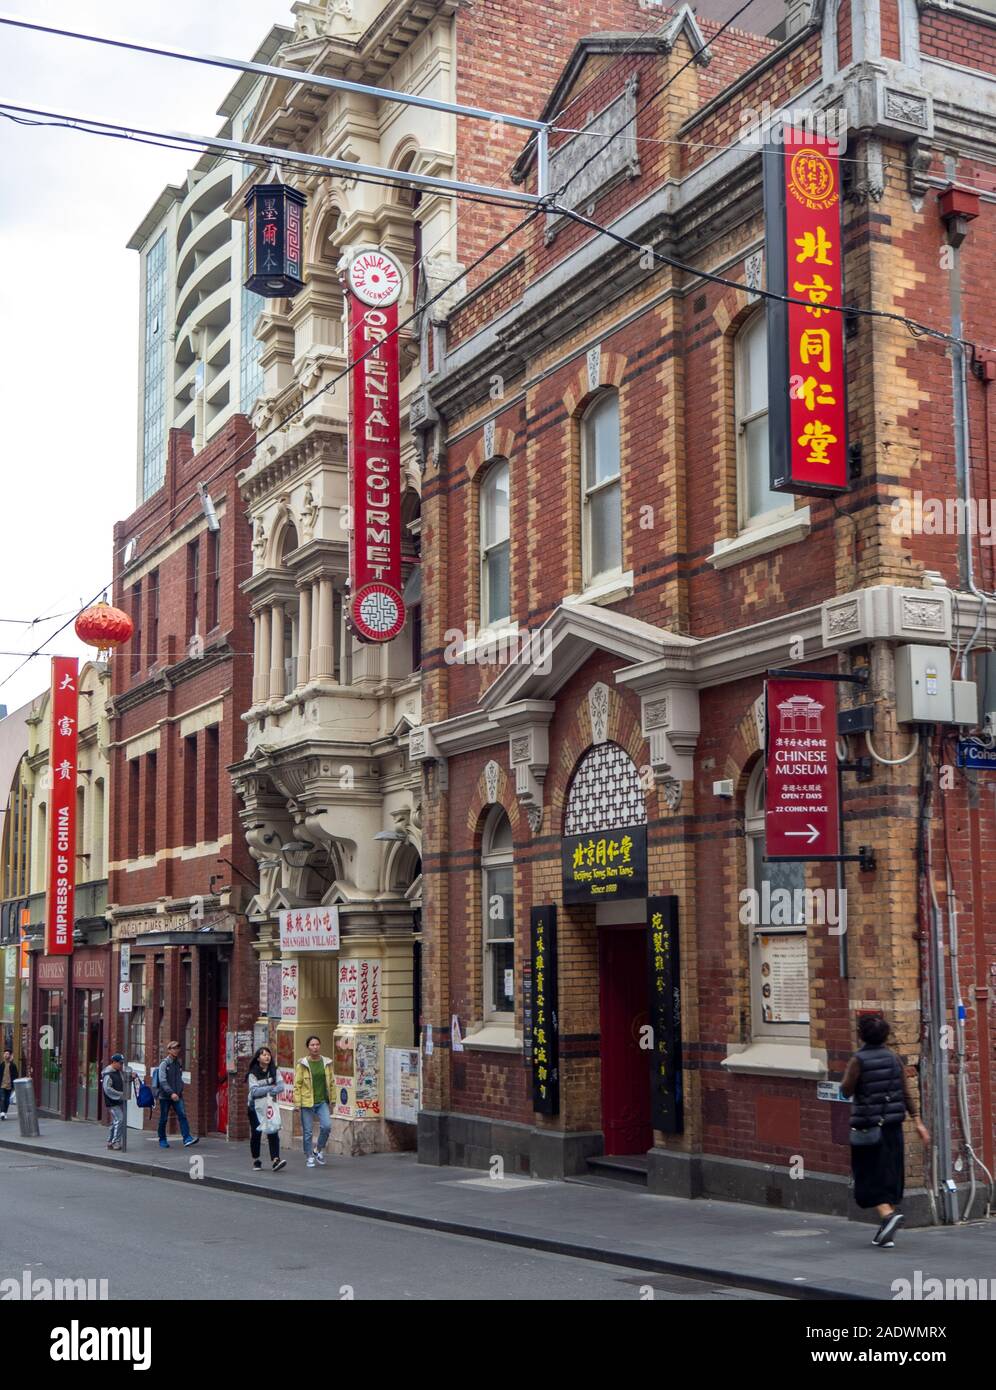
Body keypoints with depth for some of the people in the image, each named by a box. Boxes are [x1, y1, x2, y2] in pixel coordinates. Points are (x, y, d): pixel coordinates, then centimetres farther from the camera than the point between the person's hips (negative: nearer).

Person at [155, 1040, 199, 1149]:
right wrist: (171, 1093, -24)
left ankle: (187, 1139, -19)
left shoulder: (178, 1064, 12)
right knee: (163, 1119, 5)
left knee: (182, 1115, -11)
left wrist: (181, 1091, 7)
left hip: (177, 1096, 4)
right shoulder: (164, 1064, -7)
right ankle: (162, 1140, 20)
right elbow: (162, 1081, -16)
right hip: (165, 1096, -4)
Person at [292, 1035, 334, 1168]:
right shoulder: (302, 1064, -4)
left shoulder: (326, 1062, 5)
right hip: (307, 1102, -2)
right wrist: (297, 1103, -9)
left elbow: (331, 1082, 11)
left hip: (322, 1101, 2)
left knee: (327, 1126, -13)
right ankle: (310, 1157, 17)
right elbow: (297, 1084, -4)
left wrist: (332, 1099, 8)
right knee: (307, 1131, 2)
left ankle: (319, 1150, 10)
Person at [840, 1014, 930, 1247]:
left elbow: (846, 1091, -6)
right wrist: (917, 1121, 3)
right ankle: (886, 1233, 15)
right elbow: (908, 1091, 1)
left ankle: (888, 1215, -19)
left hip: (867, 1126, -5)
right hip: (893, 1126, 5)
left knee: (869, 1178, 3)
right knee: (891, 1176, 12)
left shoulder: (858, 1060, -12)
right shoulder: (893, 1058, 3)